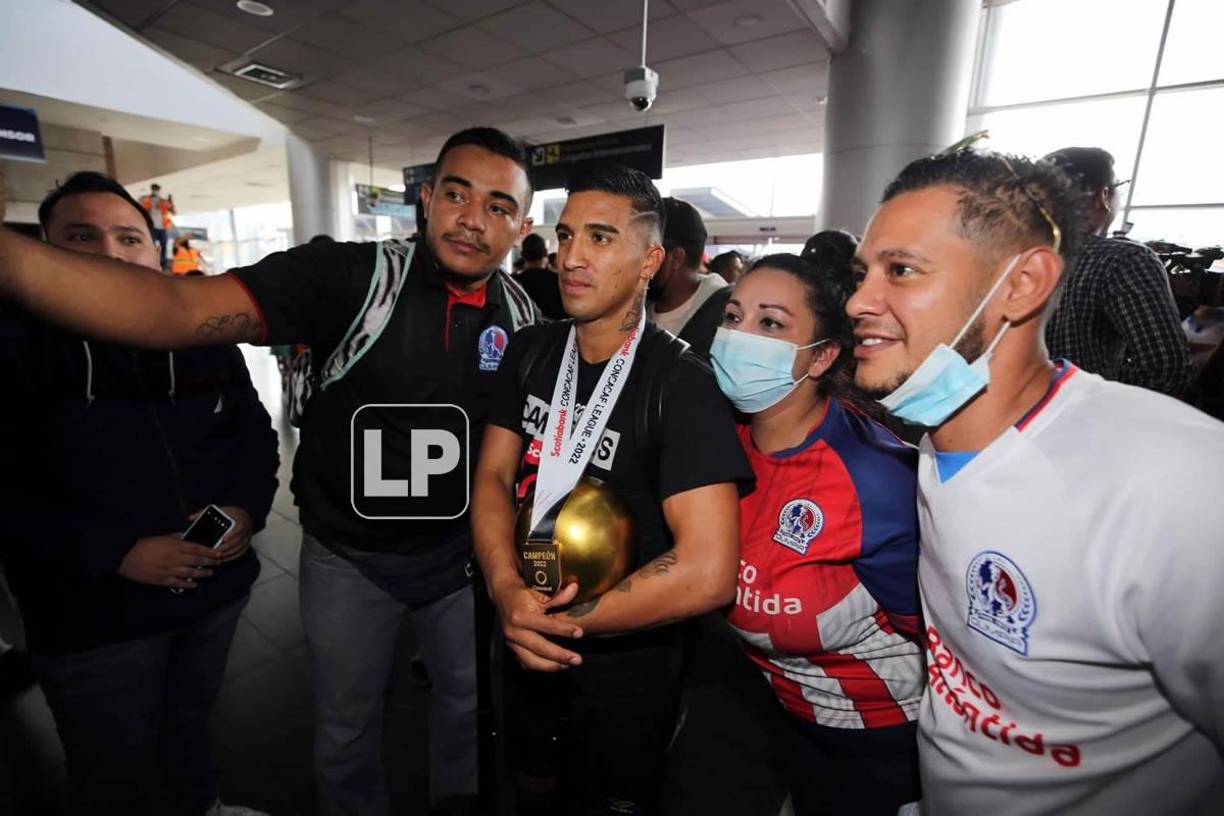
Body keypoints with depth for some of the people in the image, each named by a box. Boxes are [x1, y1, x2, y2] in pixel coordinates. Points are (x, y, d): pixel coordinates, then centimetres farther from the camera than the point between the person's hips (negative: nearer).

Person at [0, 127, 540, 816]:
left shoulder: (524, 315, -8)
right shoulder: (350, 275, -20)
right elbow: (179, 308, -30)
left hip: (463, 554, 3)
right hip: (348, 555, -2)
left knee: (467, 698, 27)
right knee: (346, 728, 21)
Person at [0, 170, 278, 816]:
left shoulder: (205, 340, 2)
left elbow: (255, 432, 4)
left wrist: (247, 509, -13)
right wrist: (118, 553, -22)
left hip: (218, 585, 3)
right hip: (92, 616, -3)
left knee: (192, 719, 28)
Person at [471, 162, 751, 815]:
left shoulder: (681, 384, -24)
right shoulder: (530, 352, -5)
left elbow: (707, 572, -30)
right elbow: (492, 476, -5)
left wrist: (562, 618, -21)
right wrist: (507, 590, -24)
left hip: (627, 661, -5)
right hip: (529, 645, 5)